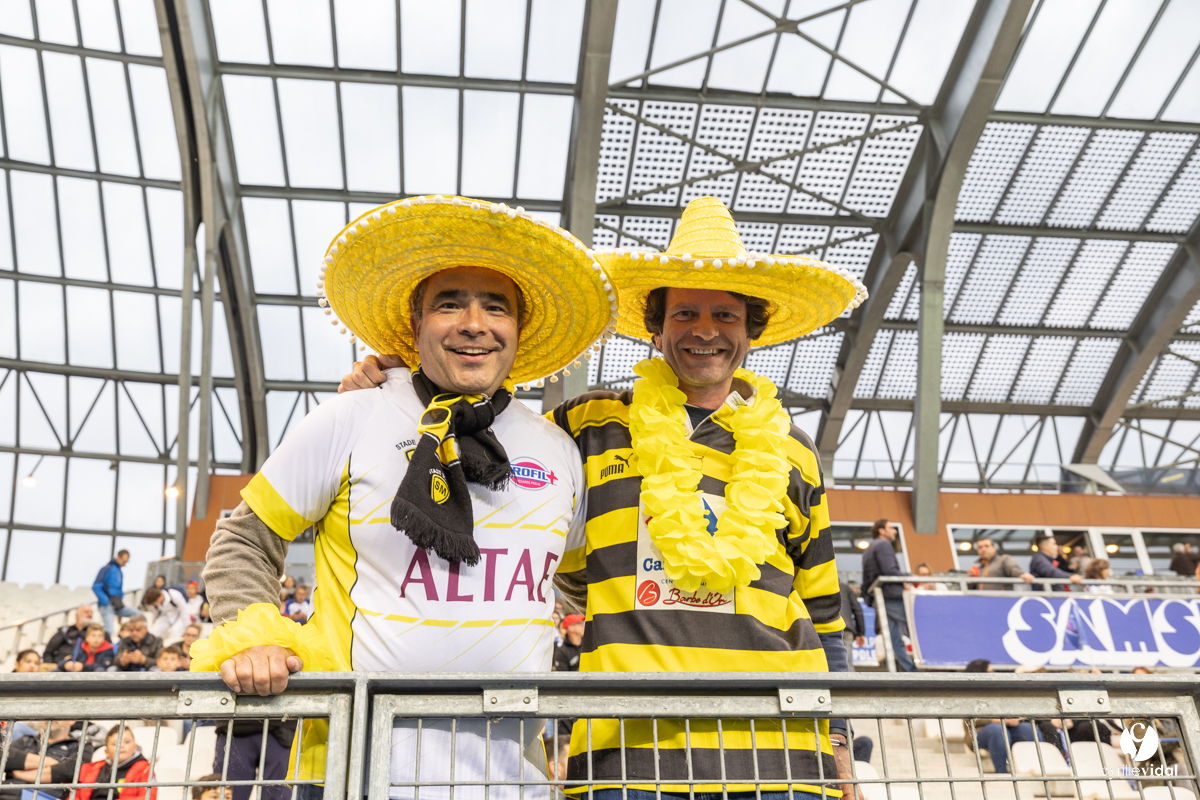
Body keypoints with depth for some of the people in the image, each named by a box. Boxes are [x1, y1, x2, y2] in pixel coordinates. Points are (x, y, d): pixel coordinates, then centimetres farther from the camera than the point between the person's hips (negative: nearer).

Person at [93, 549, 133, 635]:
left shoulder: (120, 572, 16)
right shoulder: (107, 569, -8)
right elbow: (95, 587, -15)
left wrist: (121, 601, 10)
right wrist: (106, 602, -17)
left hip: (117, 605, 7)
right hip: (107, 606, -7)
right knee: (110, 631, -16)